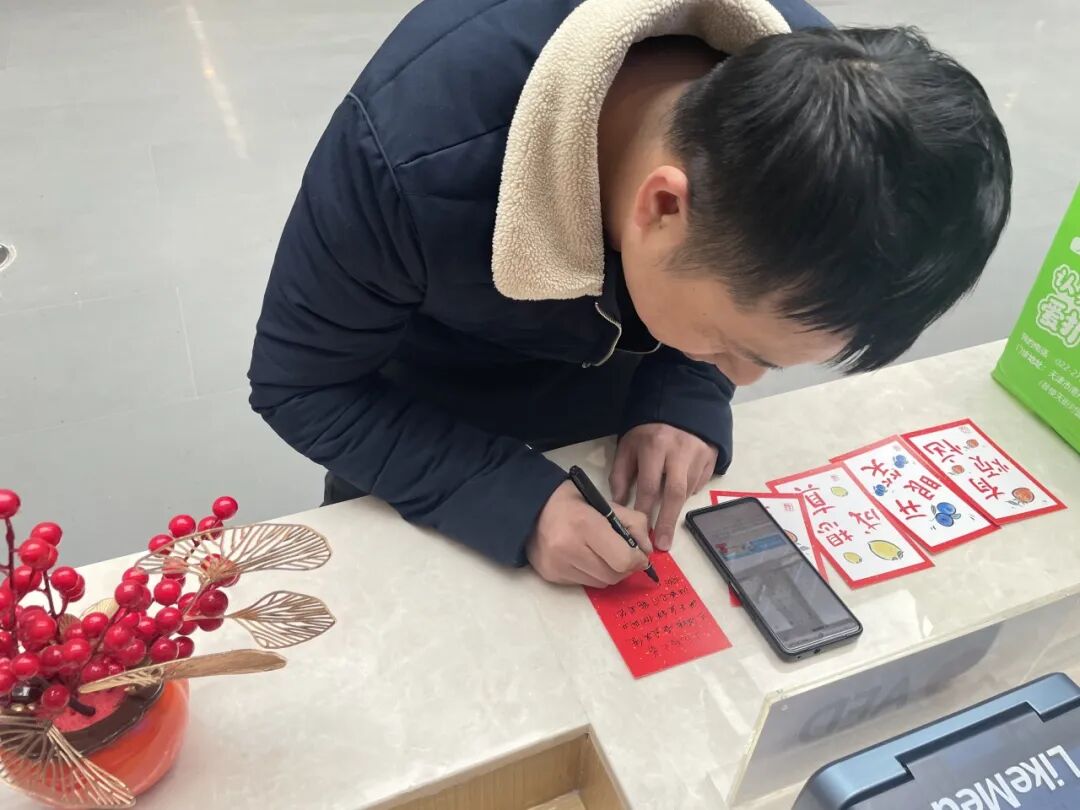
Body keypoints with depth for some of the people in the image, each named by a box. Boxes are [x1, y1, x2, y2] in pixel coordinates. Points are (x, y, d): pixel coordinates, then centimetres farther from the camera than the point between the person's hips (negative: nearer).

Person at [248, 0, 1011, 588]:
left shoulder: (802, 80, -27)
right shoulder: (415, 152, -42)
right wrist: (511, 500, -37)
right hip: (425, 429, -2)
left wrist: (688, 399, -25)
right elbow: (299, 387, -26)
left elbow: (731, 286, -7)